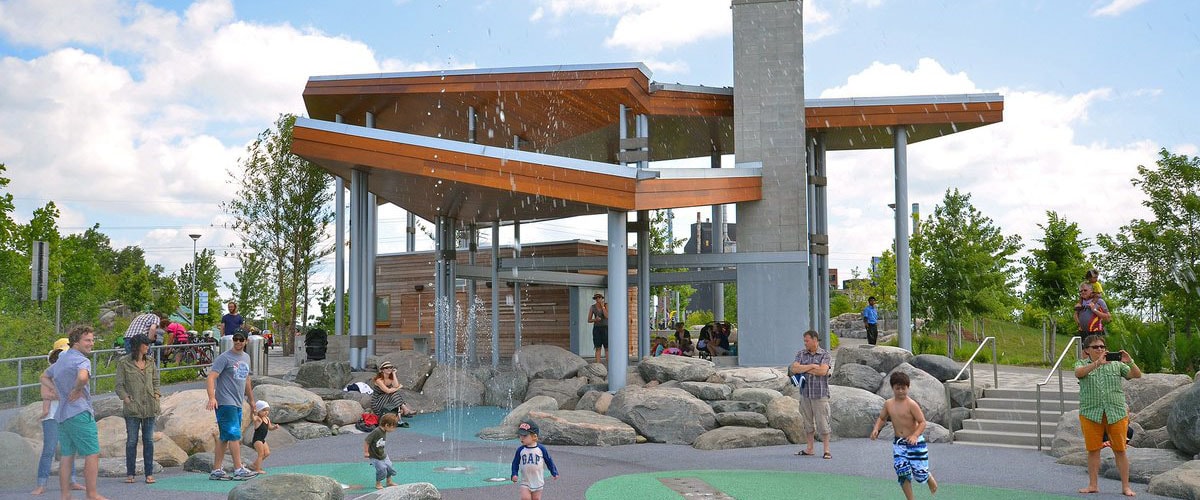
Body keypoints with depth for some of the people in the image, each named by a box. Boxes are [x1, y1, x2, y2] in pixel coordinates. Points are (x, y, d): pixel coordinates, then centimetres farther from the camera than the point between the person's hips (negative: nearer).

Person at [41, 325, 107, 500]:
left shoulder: (61, 359, 17)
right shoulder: (81, 360, -13)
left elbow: (45, 377, 32)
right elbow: (83, 377, -36)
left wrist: (58, 392, 17)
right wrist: (77, 390, -16)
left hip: (61, 414, 9)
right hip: (79, 413, -9)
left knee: (67, 455, 12)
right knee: (92, 454, -4)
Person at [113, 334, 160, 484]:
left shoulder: (150, 362, 11)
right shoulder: (124, 362, -1)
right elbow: (119, 385, -1)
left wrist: (156, 393, 6)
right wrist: (126, 398, -12)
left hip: (149, 407, 4)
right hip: (132, 408, -3)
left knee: (149, 441, 5)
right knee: (131, 441, 2)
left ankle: (149, 473, 9)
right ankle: (130, 473, 12)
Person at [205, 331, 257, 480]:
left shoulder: (246, 357, 16)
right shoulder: (224, 357, -8)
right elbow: (211, 377, -17)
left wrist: (252, 400, 29)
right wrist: (212, 397, -29)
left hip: (237, 404, 8)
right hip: (225, 403, -8)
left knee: (224, 438, 10)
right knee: (235, 435, -11)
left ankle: (216, 470, 15)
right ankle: (238, 469, -9)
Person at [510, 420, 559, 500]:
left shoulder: (541, 449, -7)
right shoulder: (520, 450, -4)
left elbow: (549, 461, 5)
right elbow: (515, 463, 6)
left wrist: (554, 473, 10)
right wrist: (514, 474, -6)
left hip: (538, 481, 0)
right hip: (525, 482, 0)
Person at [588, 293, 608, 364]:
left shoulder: (606, 305, -5)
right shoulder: (592, 307, 1)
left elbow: (607, 316, -19)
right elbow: (589, 320, 3)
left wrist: (602, 306, -18)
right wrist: (595, 319, -19)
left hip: (605, 328, -1)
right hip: (596, 329, 1)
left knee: (607, 348, -4)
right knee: (598, 348, -1)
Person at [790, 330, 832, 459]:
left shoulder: (825, 354, -2)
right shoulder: (801, 354, 9)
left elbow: (822, 371, -17)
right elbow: (794, 368, -6)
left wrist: (803, 369, -8)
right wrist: (811, 366, -12)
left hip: (820, 394, -4)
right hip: (805, 393, 4)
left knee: (822, 422, -4)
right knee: (807, 421, 10)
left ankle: (826, 450, 4)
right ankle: (809, 449, 21)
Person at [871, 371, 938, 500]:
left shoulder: (911, 404, -15)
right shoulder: (888, 404, 2)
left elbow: (922, 422, -17)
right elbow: (882, 418, 16)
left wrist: (915, 436, -32)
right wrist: (876, 429, -3)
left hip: (915, 442, -4)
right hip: (898, 442, 4)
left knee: (920, 474, 0)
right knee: (902, 473, -5)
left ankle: (929, 478, 37)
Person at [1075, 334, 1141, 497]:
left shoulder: (1116, 364, 10)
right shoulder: (1082, 364, 6)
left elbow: (1137, 375, 1)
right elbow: (1078, 373, -17)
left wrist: (1129, 362, -18)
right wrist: (1097, 363, -30)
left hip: (1117, 413, 0)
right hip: (1091, 414, 0)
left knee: (1120, 450, 2)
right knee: (1093, 450, 5)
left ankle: (1126, 486, 10)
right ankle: (1093, 485, 13)